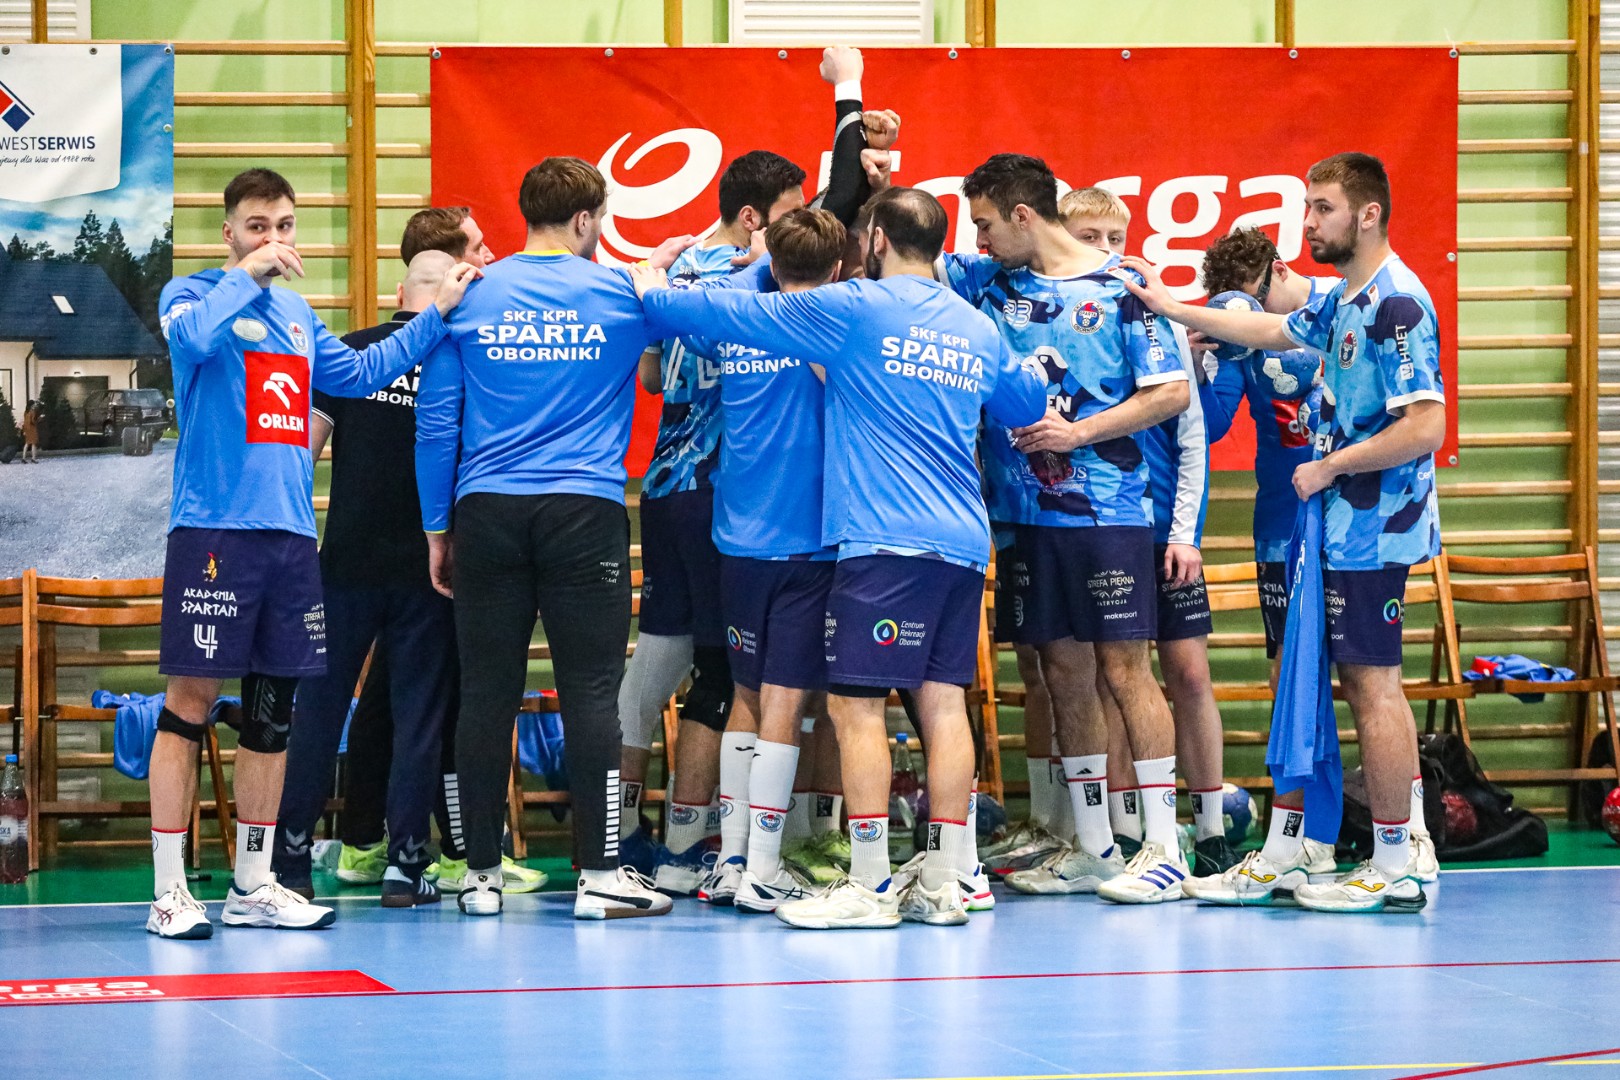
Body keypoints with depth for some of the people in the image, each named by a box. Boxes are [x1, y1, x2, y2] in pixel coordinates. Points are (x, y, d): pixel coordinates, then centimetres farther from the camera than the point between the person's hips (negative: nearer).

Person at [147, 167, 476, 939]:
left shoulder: (297, 313, 19)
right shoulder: (194, 294, 0)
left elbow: (358, 373, 27)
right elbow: (193, 335, -22)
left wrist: (438, 315, 23)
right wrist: (247, 274, -18)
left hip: (291, 531, 7)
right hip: (213, 530, -7)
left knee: (272, 713, 9)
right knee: (190, 702, -6)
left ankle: (253, 886, 17)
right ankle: (169, 890, -3)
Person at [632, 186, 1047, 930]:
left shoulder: (857, 308, -3)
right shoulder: (979, 329, 15)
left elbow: (732, 315, 1)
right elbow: (1031, 408, 33)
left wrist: (649, 291, 16)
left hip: (884, 540, -7)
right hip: (963, 541, 7)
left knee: (856, 703, -5)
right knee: (943, 702, 7)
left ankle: (870, 885, -8)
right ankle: (945, 881, 6)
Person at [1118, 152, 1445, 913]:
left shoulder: (1396, 303, -17)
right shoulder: (1344, 301, 13)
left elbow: (1424, 428, -24)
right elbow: (1273, 331, 31)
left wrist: (1326, 470, -15)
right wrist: (1171, 308, 30)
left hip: (1373, 526, -10)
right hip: (1351, 526, 10)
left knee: (1372, 684, -7)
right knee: (1369, 683, 10)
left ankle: (1393, 871, -4)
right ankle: (1403, 846, 14)